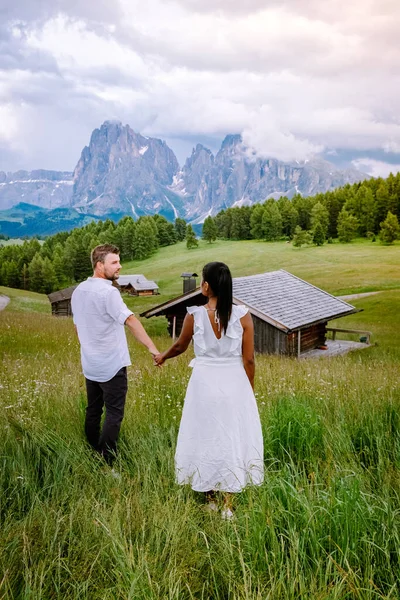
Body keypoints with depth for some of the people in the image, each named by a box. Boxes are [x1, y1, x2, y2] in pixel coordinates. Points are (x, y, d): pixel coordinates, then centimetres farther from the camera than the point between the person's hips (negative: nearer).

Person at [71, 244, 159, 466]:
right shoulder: (108, 292, -17)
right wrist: (153, 349, -29)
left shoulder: (79, 291, 9)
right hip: (112, 365, -8)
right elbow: (131, 321, -26)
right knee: (114, 414, -1)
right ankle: (107, 461, 2)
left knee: (93, 411, 15)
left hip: (90, 365, 8)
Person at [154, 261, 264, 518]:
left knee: (206, 438, 15)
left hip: (205, 383, 0)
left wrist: (162, 357, 29)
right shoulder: (243, 315, -9)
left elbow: (179, 346, 8)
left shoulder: (195, 316, -10)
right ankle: (228, 505, 19)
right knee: (233, 439, 12)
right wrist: (249, 390, 10)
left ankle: (211, 500, 30)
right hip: (235, 383, 1)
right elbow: (249, 359, -5)